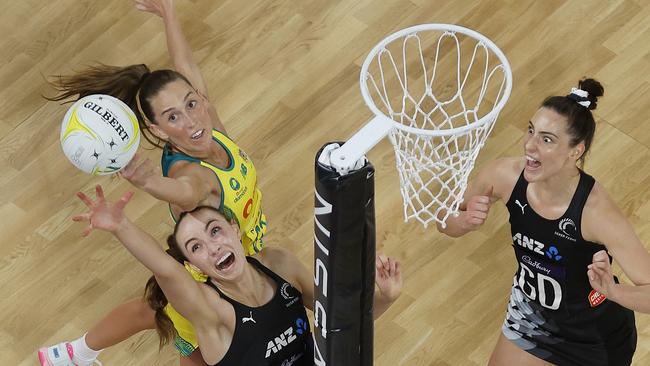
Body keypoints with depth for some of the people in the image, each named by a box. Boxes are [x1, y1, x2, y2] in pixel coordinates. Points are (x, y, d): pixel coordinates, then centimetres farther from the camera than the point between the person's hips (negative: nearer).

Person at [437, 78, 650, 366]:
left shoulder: (596, 211, -36)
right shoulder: (506, 175, -23)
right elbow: (445, 223, -6)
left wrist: (612, 291, -52)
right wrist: (465, 221, -28)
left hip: (594, 339, -4)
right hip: (530, 312, 4)